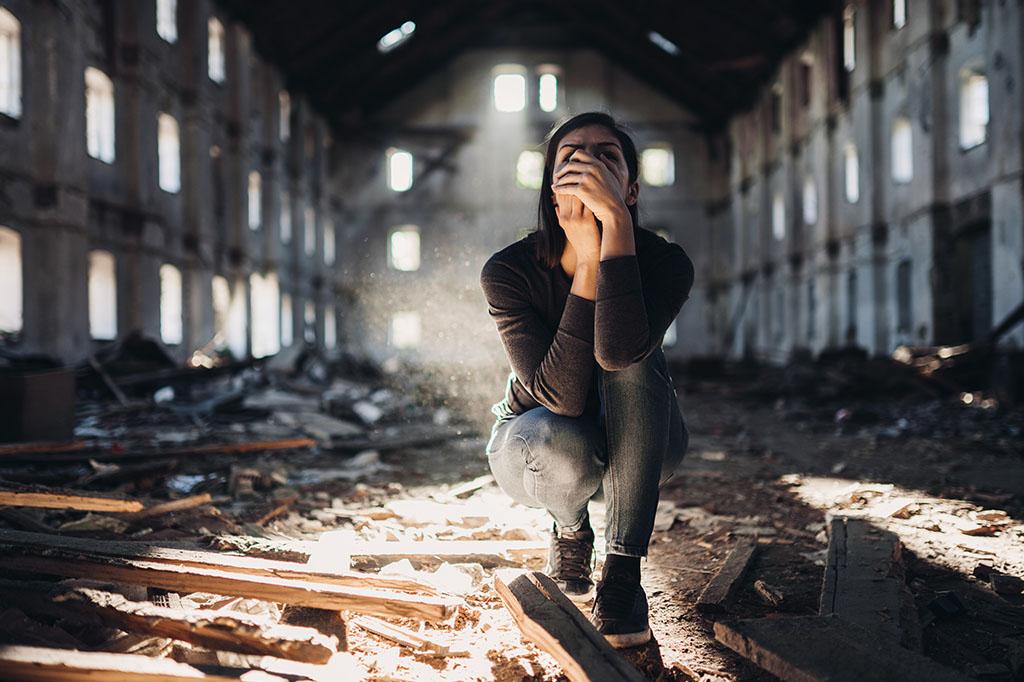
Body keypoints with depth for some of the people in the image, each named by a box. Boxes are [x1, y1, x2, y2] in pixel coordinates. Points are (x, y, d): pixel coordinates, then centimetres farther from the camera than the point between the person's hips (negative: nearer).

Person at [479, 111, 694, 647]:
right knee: (556, 442, -37)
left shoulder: (665, 262, -21)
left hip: (637, 446, 1)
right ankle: (570, 529, 1)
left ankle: (622, 569, -25)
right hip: (536, 452, 0)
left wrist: (617, 225, -44)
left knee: (634, 358, -32)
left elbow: (618, 352, -42)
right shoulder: (509, 271, -22)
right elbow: (561, 394, -35)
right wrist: (588, 261, -38)